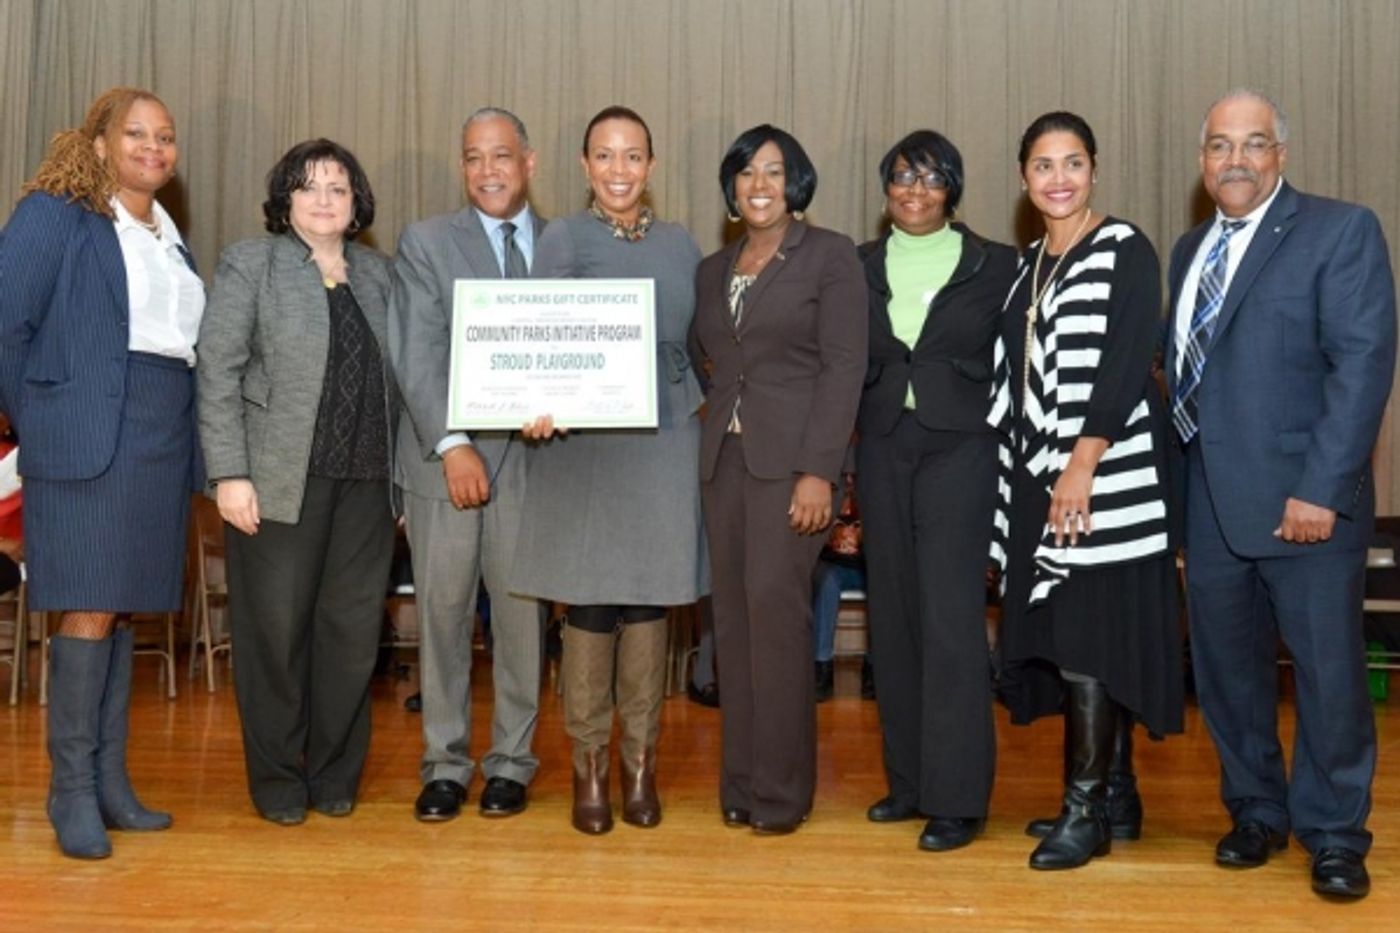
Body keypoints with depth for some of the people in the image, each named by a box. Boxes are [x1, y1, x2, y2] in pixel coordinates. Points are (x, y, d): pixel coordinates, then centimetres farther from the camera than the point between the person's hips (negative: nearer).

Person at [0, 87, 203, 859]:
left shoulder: (170, 238, 19)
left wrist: (190, 431, 7)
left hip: (163, 440, 6)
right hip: (89, 437, -6)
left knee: (122, 607, 9)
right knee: (87, 609, -7)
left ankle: (110, 781, 15)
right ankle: (72, 790, 1)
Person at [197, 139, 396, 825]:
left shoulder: (377, 273, 15)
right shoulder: (250, 263, 3)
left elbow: (395, 377, 12)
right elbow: (218, 373, -4)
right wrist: (229, 474, -11)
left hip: (365, 483, 4)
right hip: (280, 479, -3)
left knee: (353, 629, 6)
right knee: (277, 630, 4)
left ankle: (335, 775, 20)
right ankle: (277, 781, 18)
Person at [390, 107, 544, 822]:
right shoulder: (425, 243, 5)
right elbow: (417, 356, -4)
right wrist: (452, 444, -14)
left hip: (531, 456, 1)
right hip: (444, 457, -1)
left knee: (523, 612, 5)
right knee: (442, 611, 3)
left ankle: (511, 761, 19)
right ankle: (445, 764, 16)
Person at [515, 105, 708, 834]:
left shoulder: (679, 245, 11)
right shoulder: (563, 239, 2)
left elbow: (697, 344, 15)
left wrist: (702, 399, -2)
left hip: (663, 444, 3)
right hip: (585, 442, -2)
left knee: (649, 600, 6)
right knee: (589, 603, 1)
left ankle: (640, 761, 18)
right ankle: (588, 764, 14)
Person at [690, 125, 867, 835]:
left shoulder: (829, 256, 0)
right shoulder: (712, 270, 17)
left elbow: (843, 367, -7)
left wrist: (819, 471, -15)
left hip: (792, 457, -5)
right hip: (723, 457, 6)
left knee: (773, 602, -13)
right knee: (733, 614, 5)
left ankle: (781, 787, -3)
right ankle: (741, 782, 13)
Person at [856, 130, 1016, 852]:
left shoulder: (994, 266, 2)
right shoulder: (861, 269, 10)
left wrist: (1006, 450, -6)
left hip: (960, 449, -4)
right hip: (882, 452, 4)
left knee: (950, 620, -8)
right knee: (893, 618, 8)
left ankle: (956, 796, 1)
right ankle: (908, 778, 20)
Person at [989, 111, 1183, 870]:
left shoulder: (1125, 250, -5)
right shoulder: (1027, 264, 16)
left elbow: (1126, 366, -14)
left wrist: (1083, 465, -21)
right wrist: (1034, 470, 8)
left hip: (1104, 472, -7)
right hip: (1039, 474, 7)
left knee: (1090, 637, -8)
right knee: (1067, 636, 8)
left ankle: (1087, 810, 0)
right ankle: (1116, 799, 18)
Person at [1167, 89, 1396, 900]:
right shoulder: (1190, 250, 16)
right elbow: (1185, 369, 12)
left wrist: (1321, 488, -19)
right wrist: (1176, 482, 2)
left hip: (1303, 501, -5)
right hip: (1210, 503, 5)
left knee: (1329, 674, 4)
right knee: (1228, 673, 12)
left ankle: (1334, 835, 21)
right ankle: (1256, 812, 29)